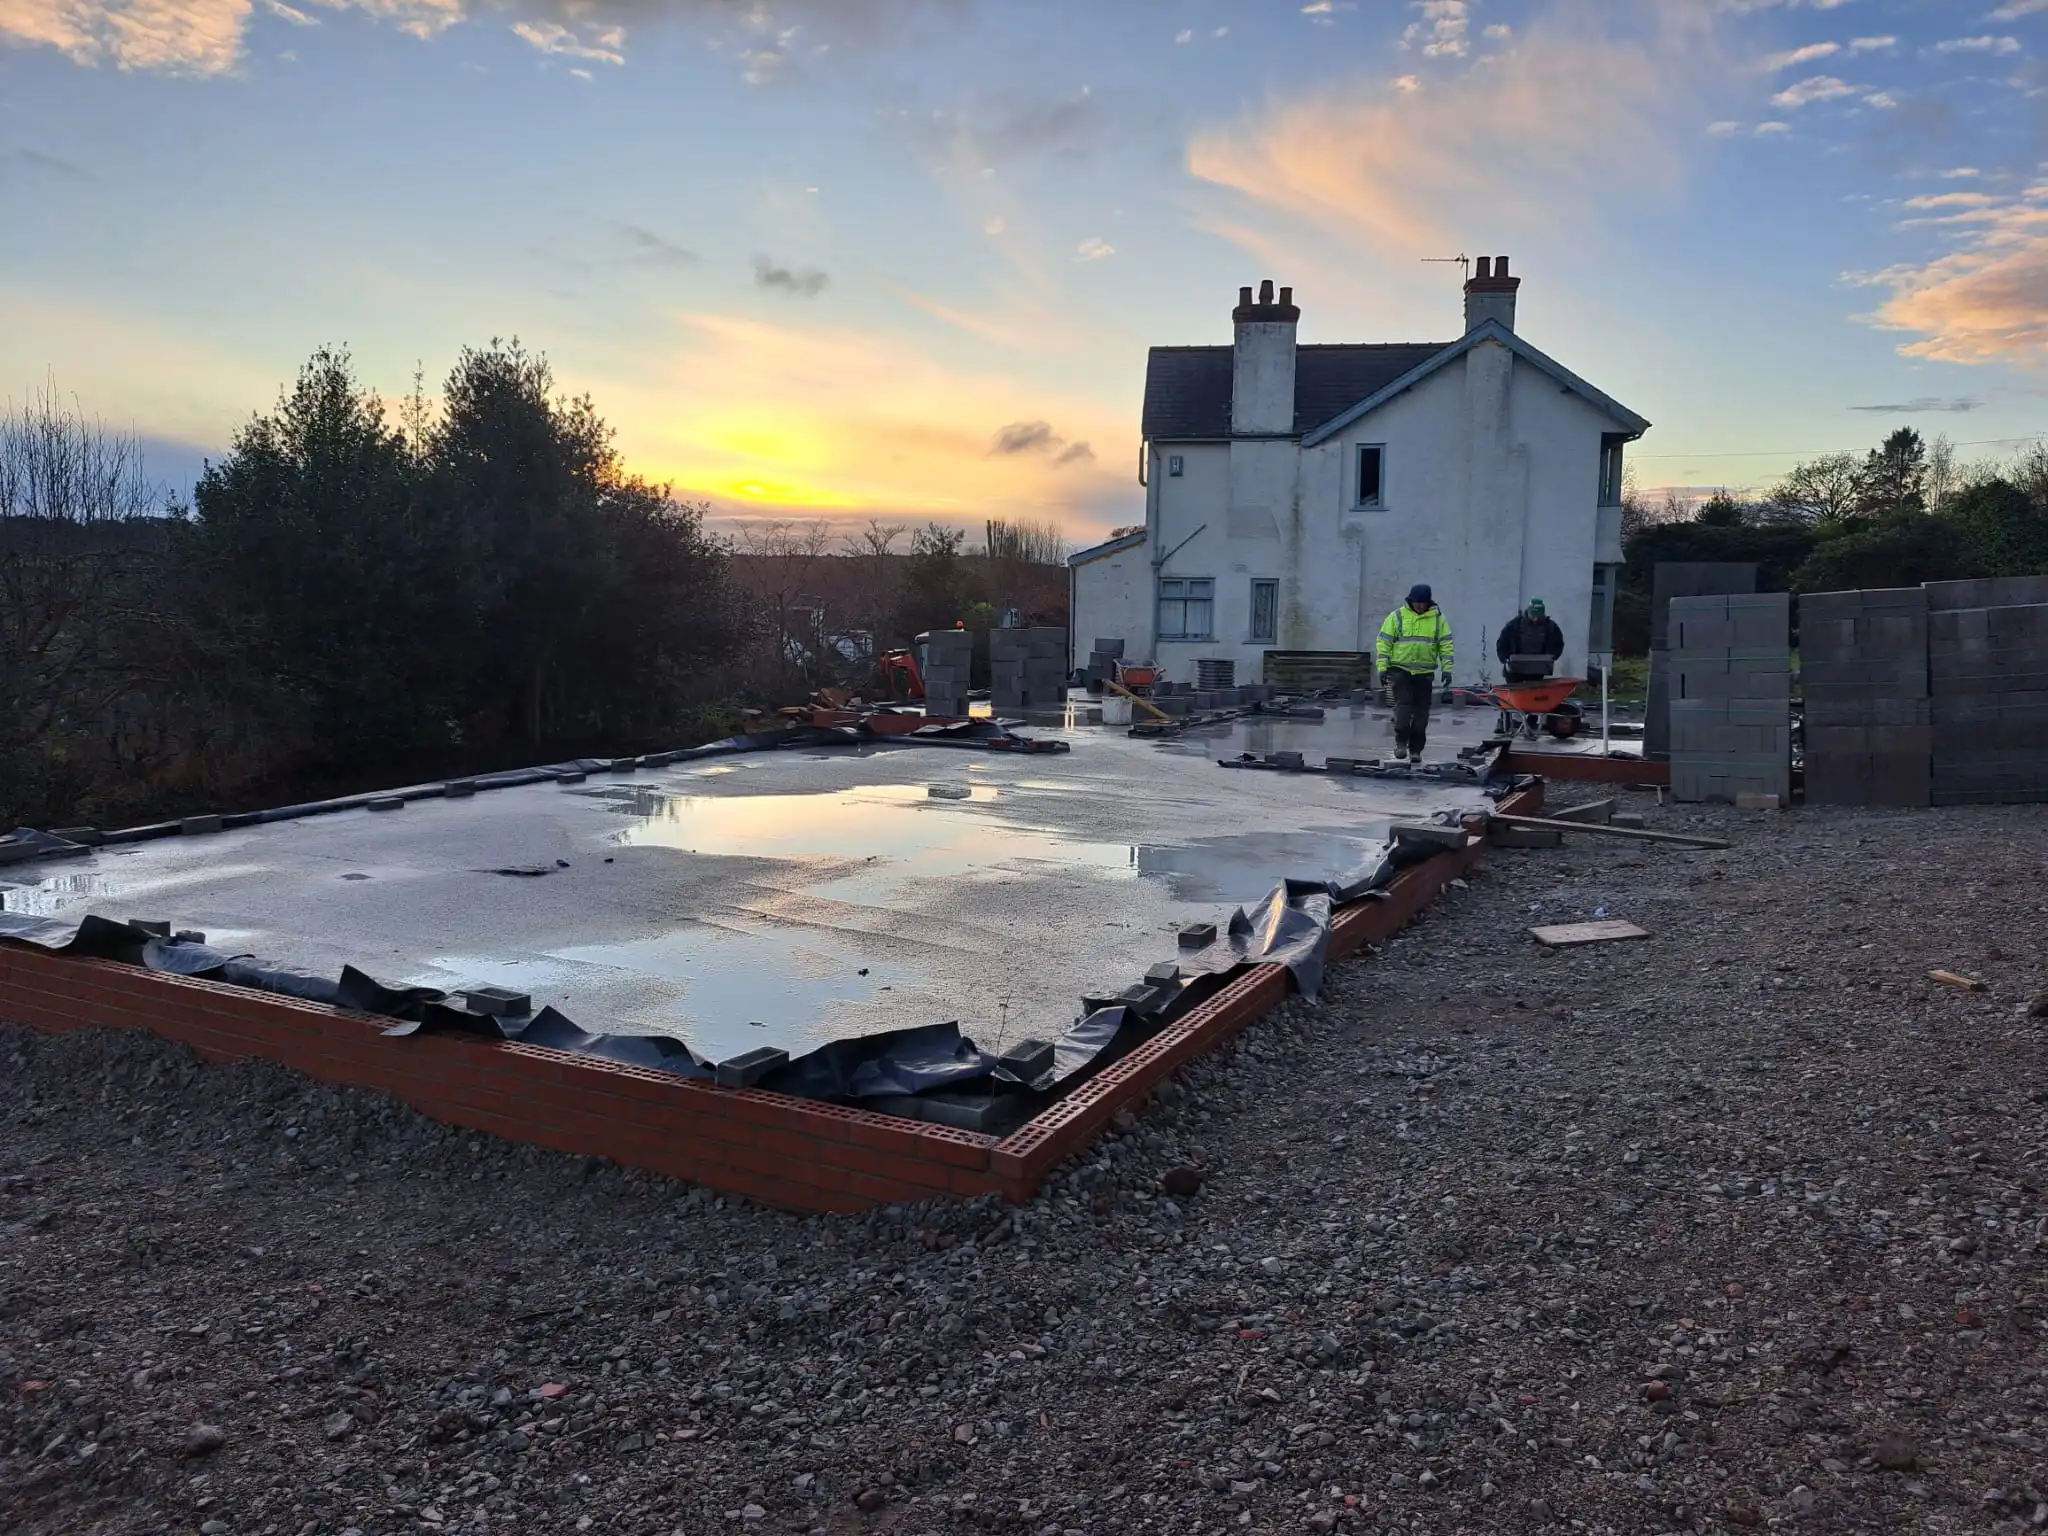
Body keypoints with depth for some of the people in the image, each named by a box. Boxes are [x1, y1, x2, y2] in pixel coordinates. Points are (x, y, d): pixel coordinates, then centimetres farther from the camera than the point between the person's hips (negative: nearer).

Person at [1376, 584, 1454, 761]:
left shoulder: (1438, 618, 5)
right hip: (1400, 669, -2)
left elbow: (1446, 644, 6)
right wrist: (1382, 667, -6)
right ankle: (1401, 742, -7)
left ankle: (1416, 749, 11)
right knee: (1403, 705, -12)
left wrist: (1447, 668, -2)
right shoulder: (1397, 616, 0)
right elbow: (1384, 642, 0)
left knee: (1421, 710, 4)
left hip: (1425, 672, 2)